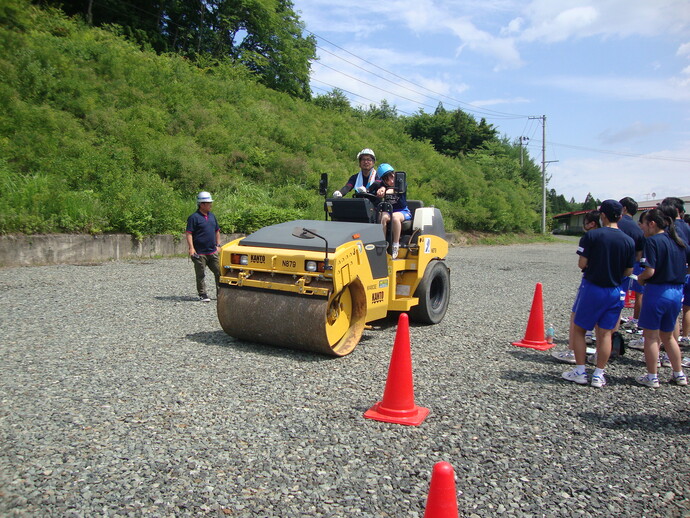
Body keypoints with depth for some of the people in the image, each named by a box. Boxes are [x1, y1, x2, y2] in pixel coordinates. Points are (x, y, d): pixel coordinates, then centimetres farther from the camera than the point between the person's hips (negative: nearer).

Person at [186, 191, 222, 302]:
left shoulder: (212, 216, 13)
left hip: (212, 252, 6)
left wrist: (218, 245, 16)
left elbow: (217, 231, 22)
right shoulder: (194, 217, -8)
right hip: (200, 253, -6)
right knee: (201, 275, 2)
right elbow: (189, 233, -12)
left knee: (219, 272, 7)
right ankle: (202, 294, 11)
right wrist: (191, 248, -19)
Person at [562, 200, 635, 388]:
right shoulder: (629, 241, -2)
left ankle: (580, 372, 11)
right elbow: (628, 271, 2)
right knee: (605, 333, 10)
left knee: (579, 329, 10)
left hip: (592, 288, -3)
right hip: (614, 291, 3)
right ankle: (599, 375, 14)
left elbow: (582, 264, -12)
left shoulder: (591, 236, -12)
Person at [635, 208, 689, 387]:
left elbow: (650, 271, -21)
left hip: (657, 291, -7)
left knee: (651, 335, 4)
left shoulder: (653, 241, -13)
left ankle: (652, 377, 10)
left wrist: (640, 278, -2)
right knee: (668, 335, 21)